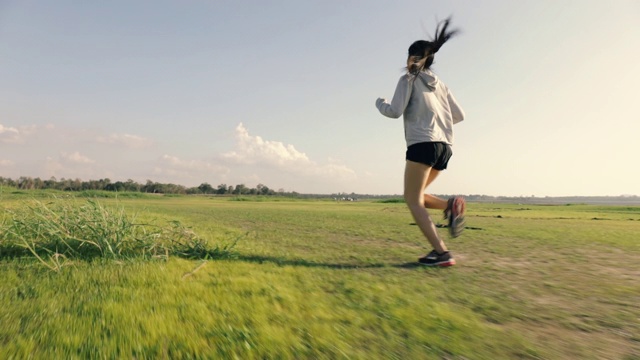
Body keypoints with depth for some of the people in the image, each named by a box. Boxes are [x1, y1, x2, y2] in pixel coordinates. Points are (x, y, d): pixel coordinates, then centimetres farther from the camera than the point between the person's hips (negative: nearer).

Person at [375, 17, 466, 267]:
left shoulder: (409, 79, 4)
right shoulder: (439, 84, 21)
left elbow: (395, 111, -6)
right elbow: (459, 115, 20)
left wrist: (380, 103, 15)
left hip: (422, 143, -7)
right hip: (445, 146, 7)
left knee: (412, 200, -5)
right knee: (415, 196, 18)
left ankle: (441, 253, -15)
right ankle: (450, 206, -9)